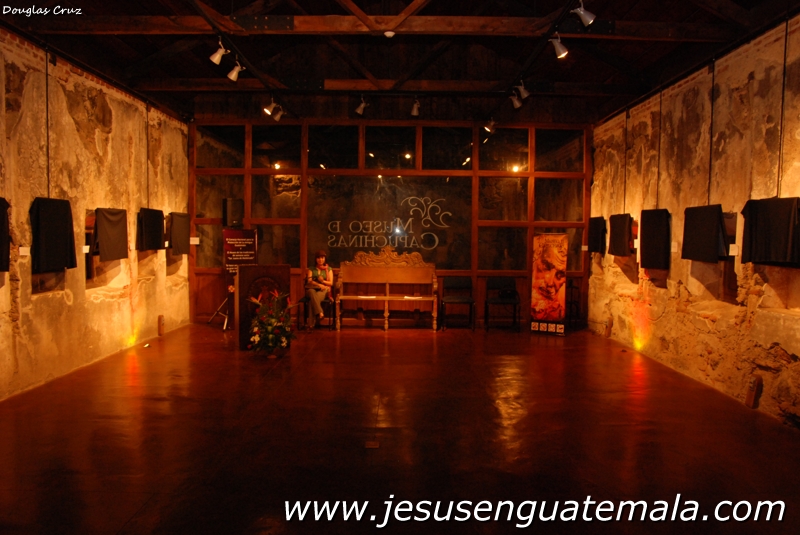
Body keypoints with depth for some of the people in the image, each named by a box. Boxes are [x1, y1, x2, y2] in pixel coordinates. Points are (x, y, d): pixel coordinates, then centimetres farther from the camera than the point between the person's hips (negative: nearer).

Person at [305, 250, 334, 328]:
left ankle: (311, 324, -42)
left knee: (312, 300, -36)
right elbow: (309, 281, 1)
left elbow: (330, 283, 7)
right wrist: (319, 285, -16)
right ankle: (320, 313, -54)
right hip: (311, 289, 1)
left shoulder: (328, 269, 16)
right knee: (313, 293, -41)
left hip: (323, 290, -1)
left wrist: (323, 281, -13)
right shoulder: (311, 269, 17)